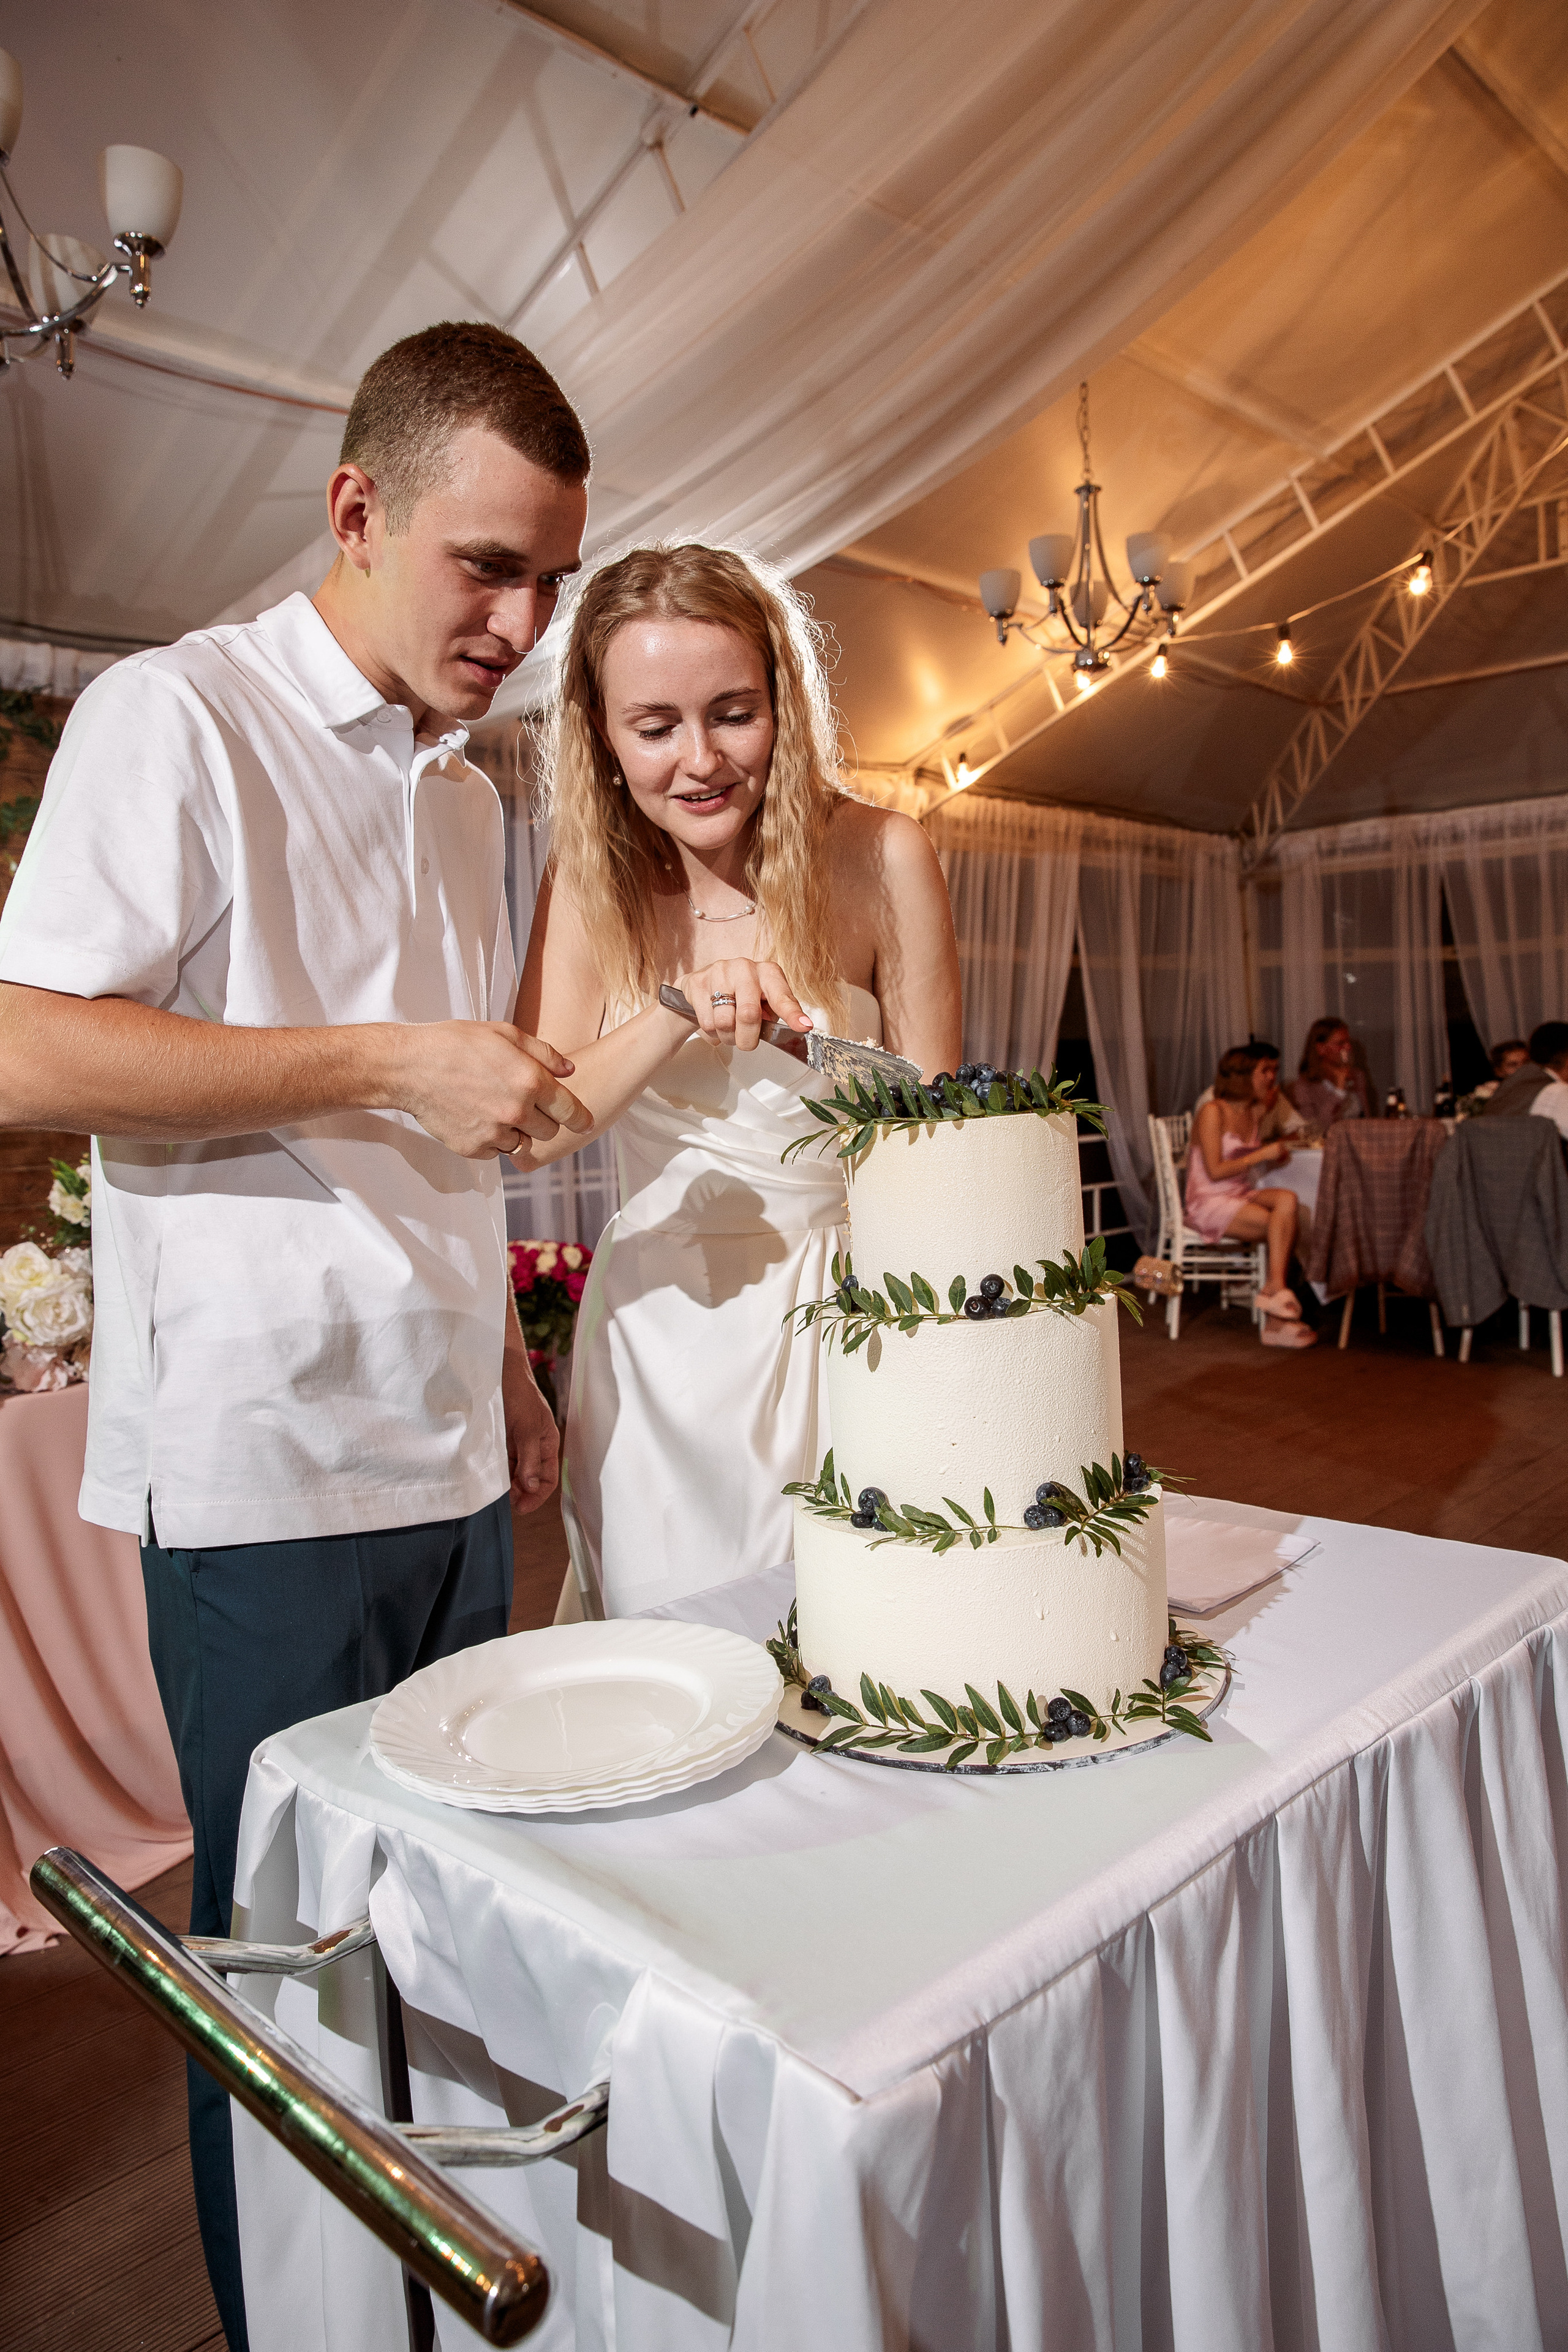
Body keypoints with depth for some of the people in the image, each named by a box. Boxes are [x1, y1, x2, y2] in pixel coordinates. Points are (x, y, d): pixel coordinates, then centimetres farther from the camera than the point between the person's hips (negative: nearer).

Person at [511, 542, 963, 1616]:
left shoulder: (881, 859, -12)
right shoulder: (593, 879, -5)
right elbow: (528, 1131, -10)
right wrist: (678, 1013, -26)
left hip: (839, 1307, -1)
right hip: (657, 1318, 2)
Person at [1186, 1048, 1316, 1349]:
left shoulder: (1252, 1112, 12)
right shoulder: (1213, 1112, -11)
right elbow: (1215, 1171, -16)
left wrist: (1276, 1154, 7)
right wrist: (1262, 1155, -14)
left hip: (1243, 1194, 7)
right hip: (1210, 1203, -7)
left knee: (1287, 1199, -24)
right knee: (1285, 1228, -26)